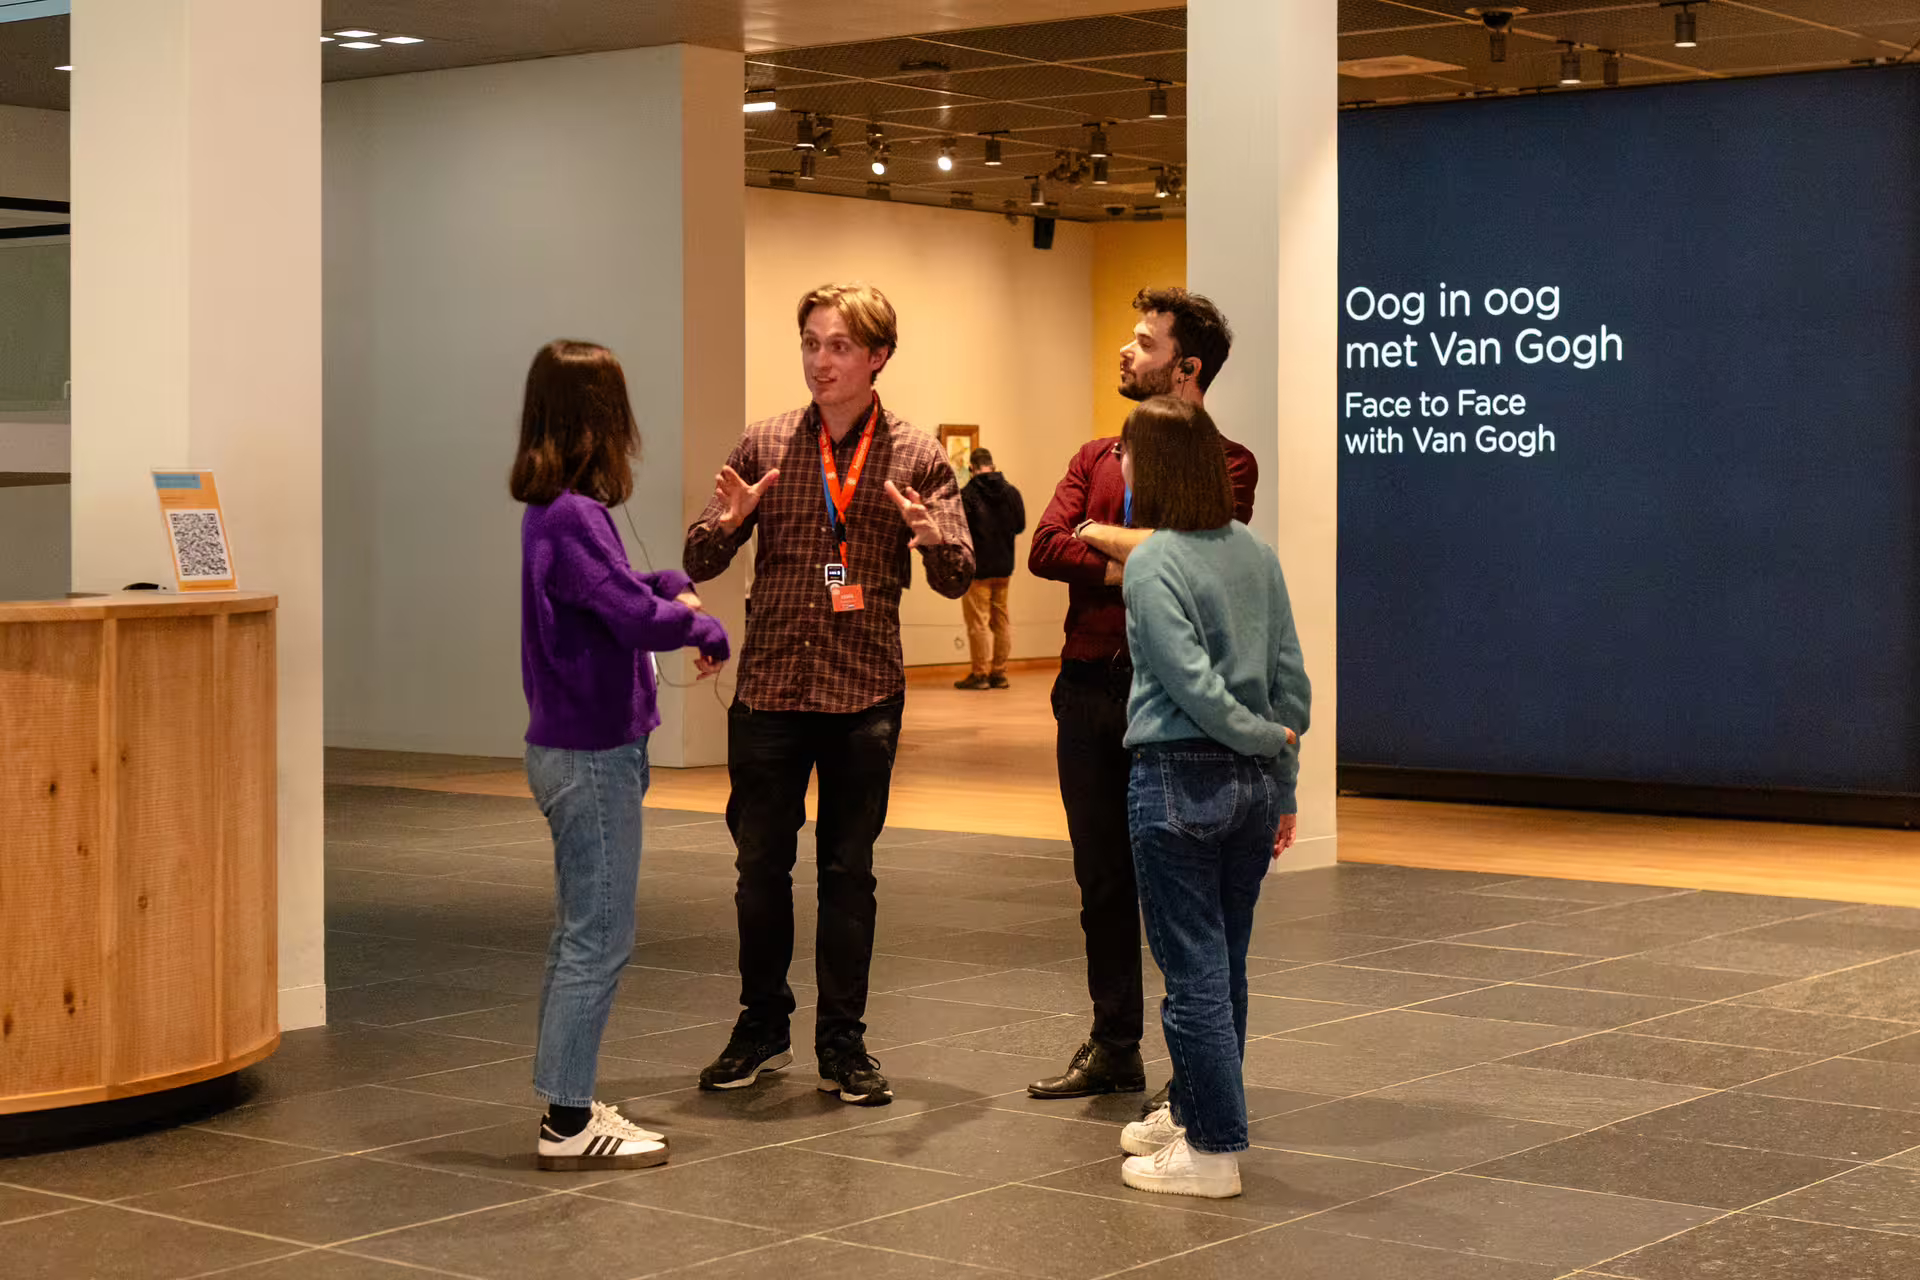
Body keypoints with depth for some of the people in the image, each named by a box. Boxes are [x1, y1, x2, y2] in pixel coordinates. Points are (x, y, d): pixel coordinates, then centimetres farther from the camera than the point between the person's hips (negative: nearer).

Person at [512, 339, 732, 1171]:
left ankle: (566, 1109, 22)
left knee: (579, 936, 15)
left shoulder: (553, 511, 11)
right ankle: (569, 1124, 0)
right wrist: (705, 629, -10)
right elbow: (637, 618, -26)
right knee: (598, 939, -5)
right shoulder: (572, 516, -19)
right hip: (593, 754, -10)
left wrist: (667, 589, 8)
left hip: (575, 749, 10)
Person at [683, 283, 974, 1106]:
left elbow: (957, 579, -3)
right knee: (760, 867, 6)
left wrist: (930, 534, -24)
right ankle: (761, 1031, 23)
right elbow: (700, 563, 4)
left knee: (849, 871, 5)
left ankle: (843, 1046, 15)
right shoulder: (763, 445, 4)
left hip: (864, 696, -1)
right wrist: (726, 522, -18)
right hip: (768, 690, 1)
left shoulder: (917, 456, 2)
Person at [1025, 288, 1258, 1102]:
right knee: (1104, 883, 13)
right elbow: (1045, 549, 0)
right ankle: (1114, 1050, 24)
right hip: (1090, 689, 6)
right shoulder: (1096, 458, 14)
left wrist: (1104, 534, -6)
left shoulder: (1223, 463, -2)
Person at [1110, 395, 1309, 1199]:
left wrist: (1266, 737, -3)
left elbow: (1194, 685, -18)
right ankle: (1193, 1112, 31)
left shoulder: (1152, 564, -13)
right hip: (1253, 784, 7)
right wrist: (1282, 779, 15)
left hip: (1180, 779, -7)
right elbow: (1290, 676, 9)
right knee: (1225, 964, 17)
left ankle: (1214, 1151, 4)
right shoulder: (1255, 554, 6)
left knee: (1194, 970, 0)